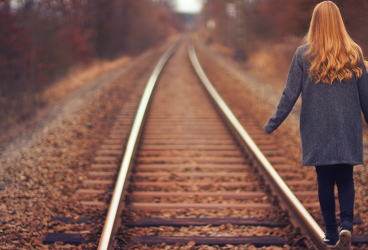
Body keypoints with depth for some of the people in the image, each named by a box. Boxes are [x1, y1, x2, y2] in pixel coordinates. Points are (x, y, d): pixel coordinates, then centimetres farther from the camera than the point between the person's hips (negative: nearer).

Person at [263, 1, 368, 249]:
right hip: (348, 132, 1)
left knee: (325, 180, 9)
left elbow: (290, 94, -5)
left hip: (317, 131, -1)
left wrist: (272, 124, 4)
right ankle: (346, 225, -11)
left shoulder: (304, 55, -6)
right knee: (345, 178, 9)